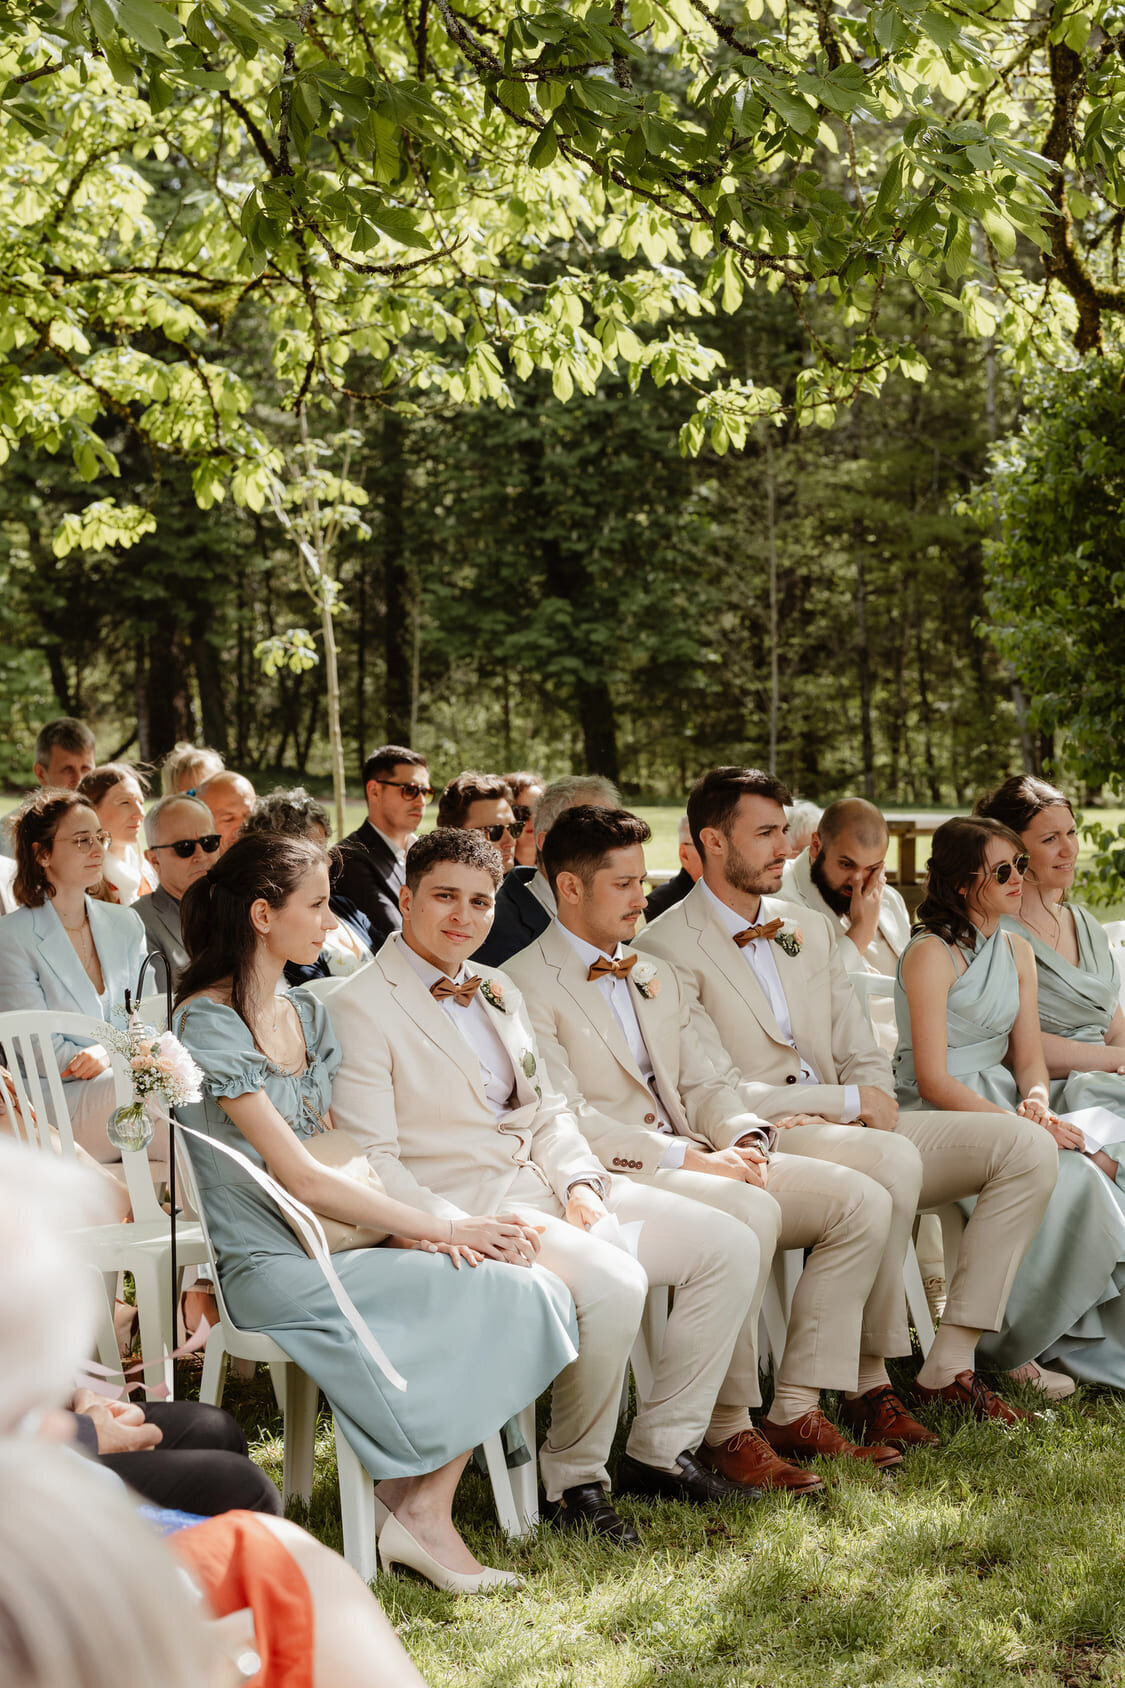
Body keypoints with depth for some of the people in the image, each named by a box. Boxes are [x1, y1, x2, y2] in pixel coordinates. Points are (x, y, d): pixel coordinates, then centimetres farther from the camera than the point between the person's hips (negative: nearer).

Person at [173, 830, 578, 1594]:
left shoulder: (308, 1015, 16)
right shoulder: (209, 1023, -11)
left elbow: (342, 1154, 12)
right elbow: (301, 1178, -15)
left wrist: (416, 1228, -8)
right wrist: (441, 1227, -13)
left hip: (334, 1239, 8)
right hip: (271, 1266, -8)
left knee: (535, 1289, -15)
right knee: (507, 1295, -20)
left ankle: (416, 1507, -11)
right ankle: (423, 1514, -6)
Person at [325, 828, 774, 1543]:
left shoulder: (499, 992, 18)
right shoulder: (360, 1007, -8)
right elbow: (371, 1161, -14)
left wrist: (580, 1183, -1)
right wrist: (461, 1231, -25)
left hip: (547, 1185, 9)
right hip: (459, 1203, -9)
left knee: (731, 1246, -2)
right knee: (613, 1282, -32)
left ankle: (661, 1450, 5)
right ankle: (574, 1479, -11)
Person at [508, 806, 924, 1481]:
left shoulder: (656, 977, 22)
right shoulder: (525, 984, -6)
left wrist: (744, 1137, -4)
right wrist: (689, 1158, -20)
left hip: (695, 1155, 9)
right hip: (608, 1173, -8)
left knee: (863, 1200, -7)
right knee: (752, 1211, -34)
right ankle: (726, 1430, -25)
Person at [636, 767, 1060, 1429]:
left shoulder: (812, 930, 18)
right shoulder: (668, 949, -7)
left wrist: (874, 1098, -7)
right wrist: (845, 1101, -15)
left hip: (846, 1128, 8)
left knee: (1029, 1147, -8)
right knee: (894, 1159, -37)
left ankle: (949, 1367, -7)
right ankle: (871, 1382, -24)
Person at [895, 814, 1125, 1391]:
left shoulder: (1017, 950, 13)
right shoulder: (932, 954, -11)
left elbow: (1029, 1060, 13)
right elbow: (932, 1081, -16)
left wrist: (1037, 1102, -10)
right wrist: (1019, 1125, -22)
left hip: (1000, 1102, 7)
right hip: (938, 1115, -7)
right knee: (1067, 1178, -28)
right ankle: (1012, 1344, -13)